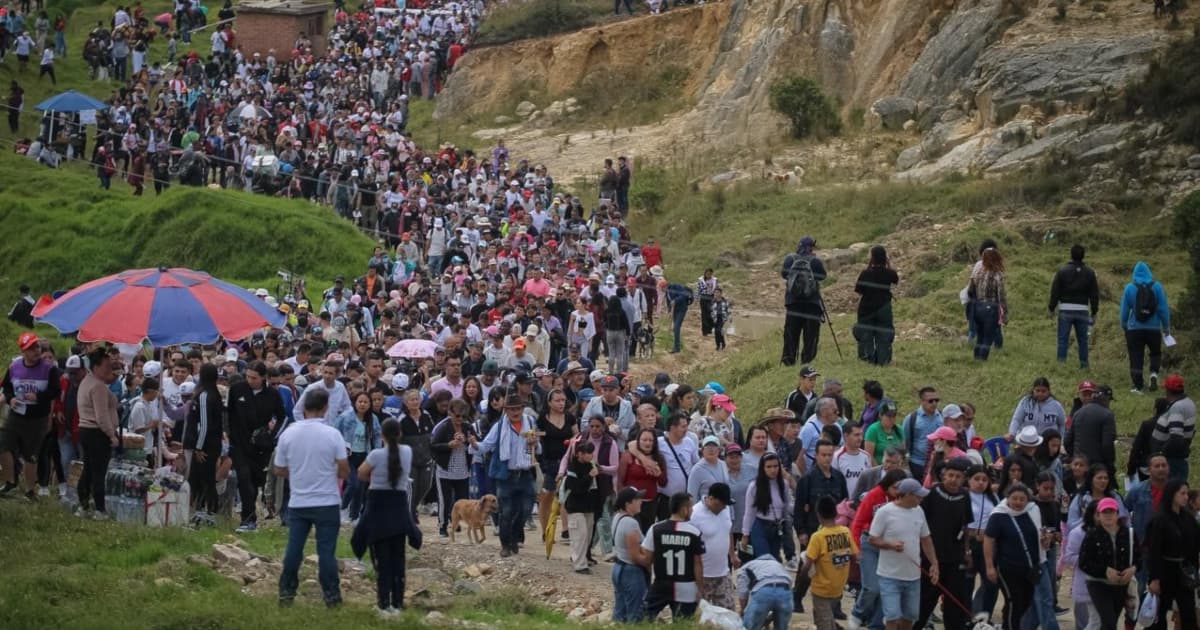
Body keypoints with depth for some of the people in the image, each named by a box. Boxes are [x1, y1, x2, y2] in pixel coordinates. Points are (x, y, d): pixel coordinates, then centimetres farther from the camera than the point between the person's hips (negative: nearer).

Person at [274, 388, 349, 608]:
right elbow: (344, 470, -9)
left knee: (293, 549, 8)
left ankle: (286, 592, 13)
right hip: (326, 502, -2)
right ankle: (331, 595, 4)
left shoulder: (288, 434, -3)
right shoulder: (332, 434, -10)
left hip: (298, 503, 2)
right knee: (326, 549, 1)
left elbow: (279, 470, 5)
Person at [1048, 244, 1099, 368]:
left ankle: (1061, 363, -4)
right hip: (1082, 310, 2)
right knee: (1082, 340, 9)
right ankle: (1084, 364, 11)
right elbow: (1094, 294, 8)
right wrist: (1094, 312, 16)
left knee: (1063, 339, 1)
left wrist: (1052, 308, 7)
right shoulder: (1089, 273, 4)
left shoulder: (1062, 271, -4)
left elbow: (1055, 291, -3)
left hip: (1066, 310, -2)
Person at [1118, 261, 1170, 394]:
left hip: (1134, 329, 0)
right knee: (1156, 353, 20)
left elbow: (1124, 310, 0)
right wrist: (1166, 326, 7)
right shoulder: (1157, 286, -4)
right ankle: (1154, 373, -6)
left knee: (1136, 358, 6)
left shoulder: (1129, 288, -4)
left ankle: (1138, 386, 2)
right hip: (1154, 328, 0)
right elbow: (1164, 308, -2)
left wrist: (1124, 326, 14)